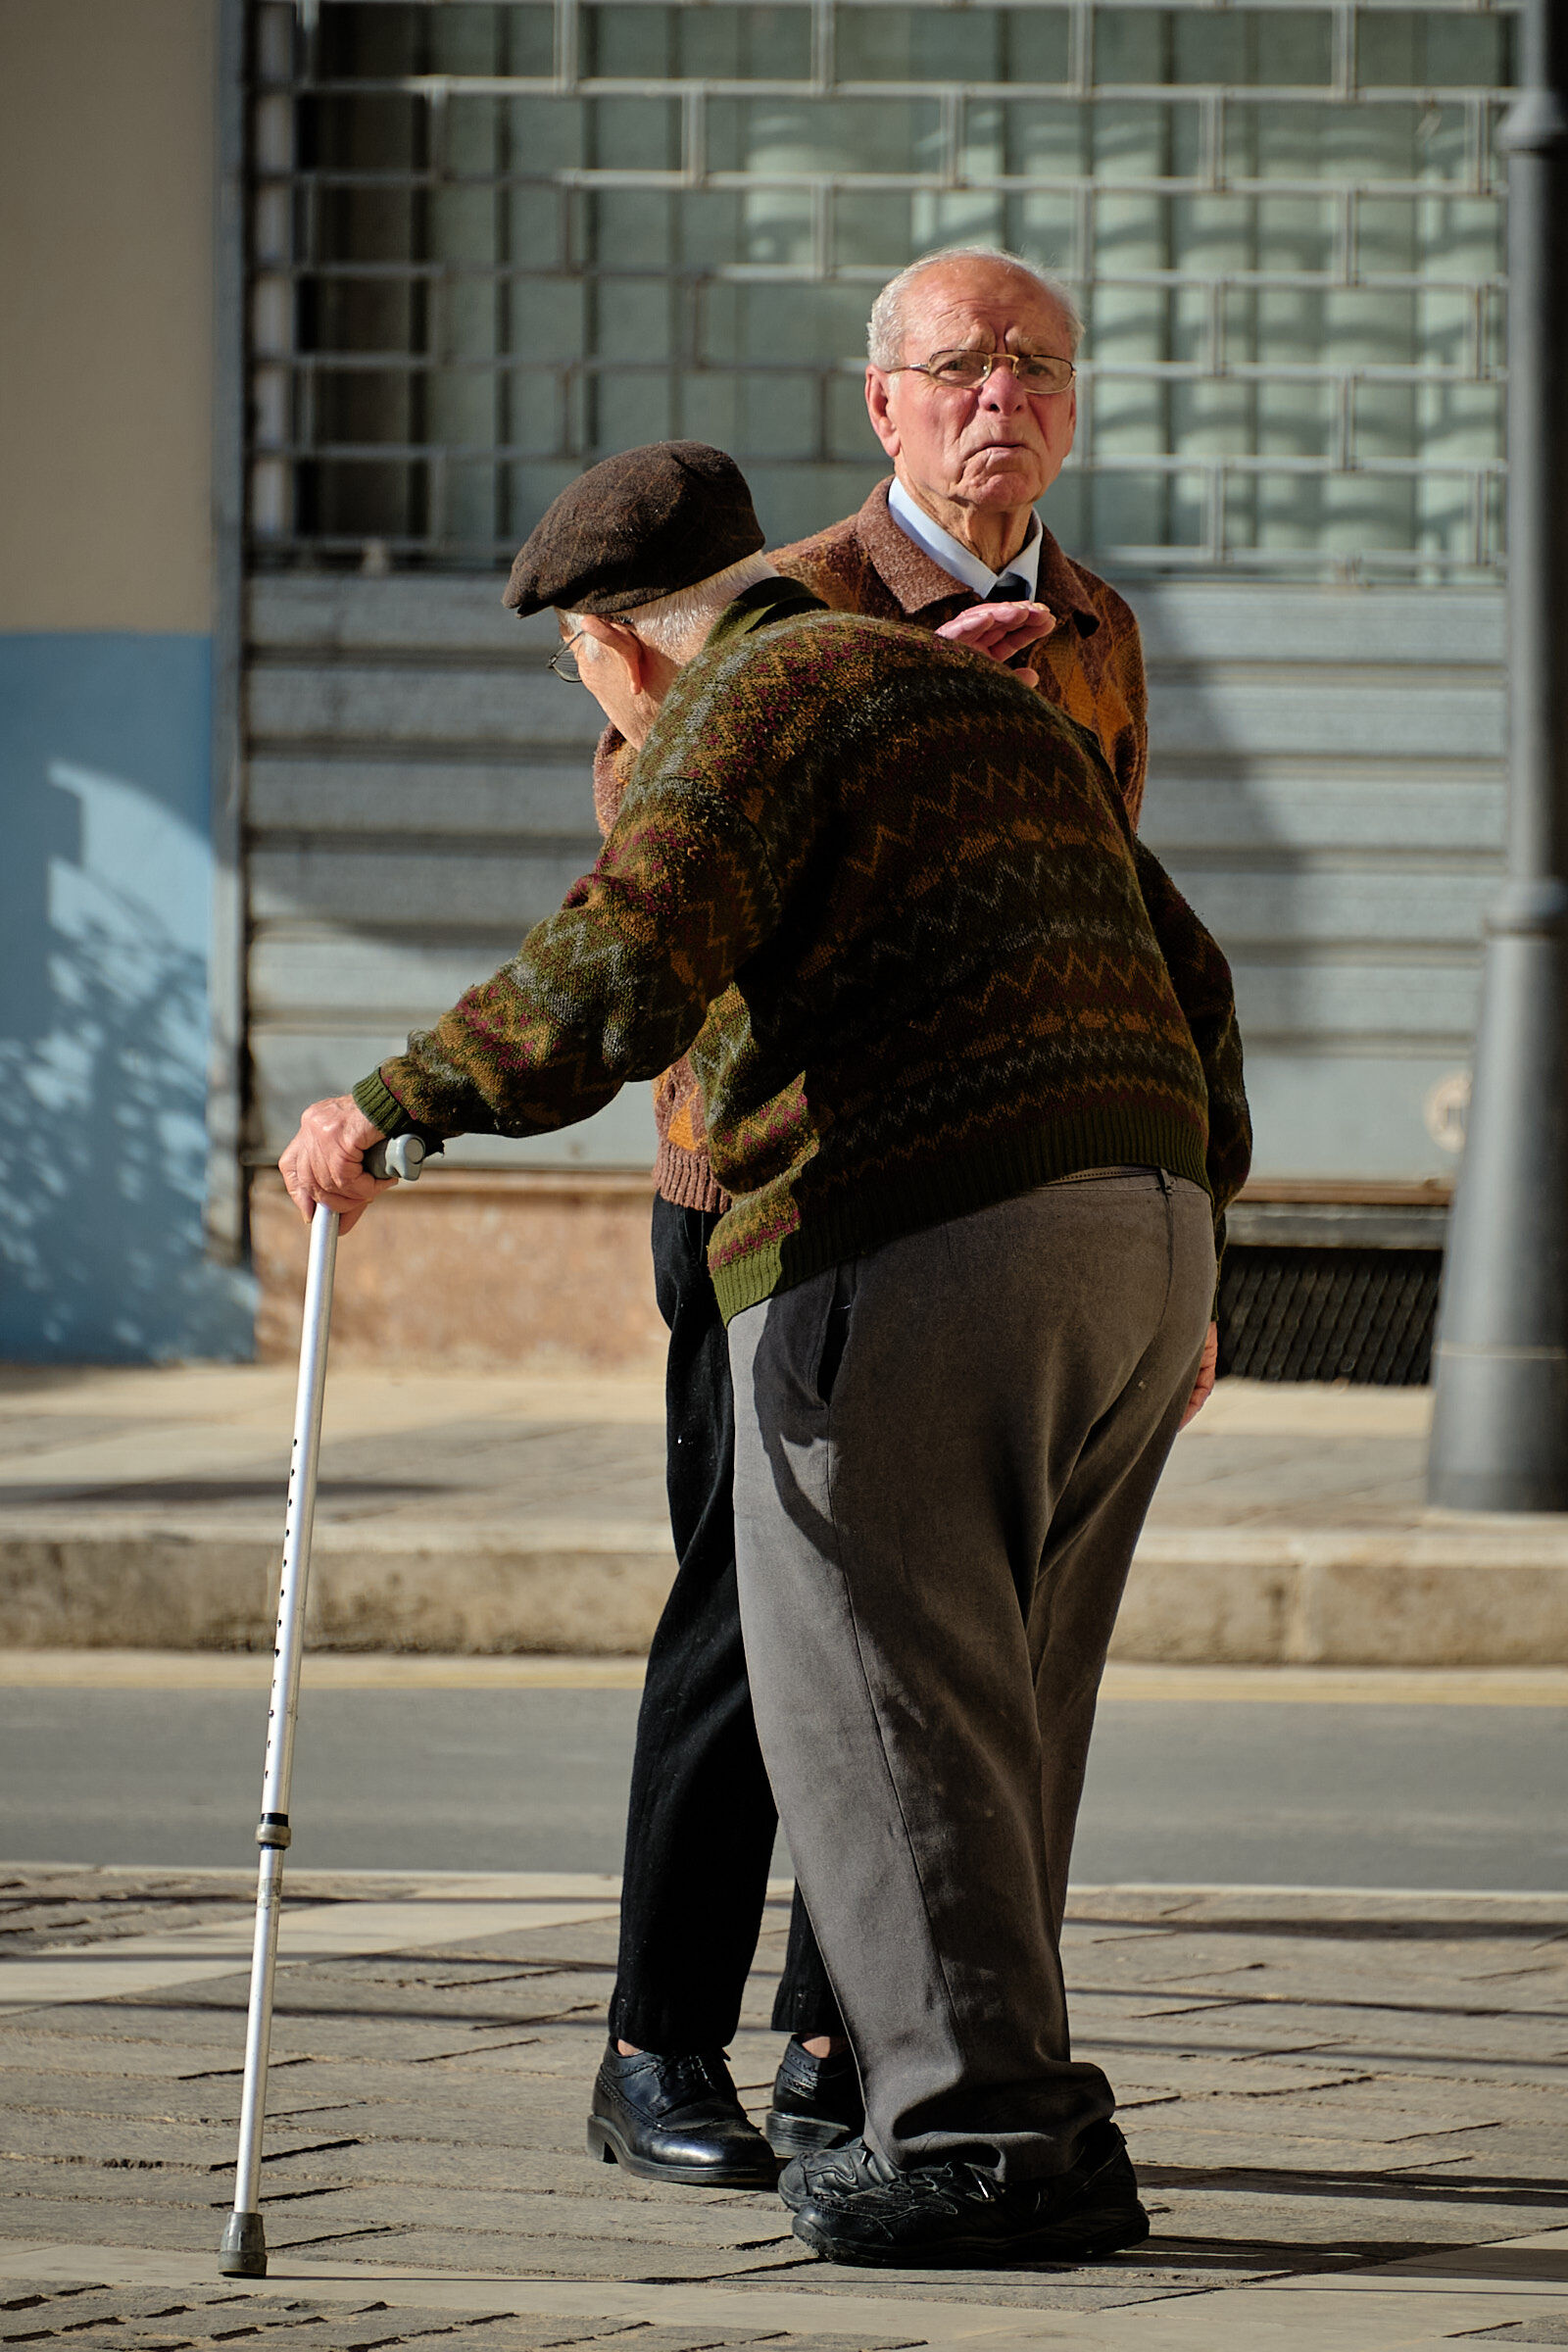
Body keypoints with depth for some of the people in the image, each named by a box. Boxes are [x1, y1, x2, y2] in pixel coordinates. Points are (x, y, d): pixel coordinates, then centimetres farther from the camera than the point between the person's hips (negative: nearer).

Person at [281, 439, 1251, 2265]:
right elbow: (1184, 979, 27)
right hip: (1136, 1226, 9)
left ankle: (984, 2134, -5)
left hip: (912, 1255, -9)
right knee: (984, 1710, 14)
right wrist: (1189, 1241, 33)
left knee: (880, 1711, -3)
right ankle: (1009, 2121, 16)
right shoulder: (983, 701, 25)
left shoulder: (754, 702, -2)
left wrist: (391, 1107, -12)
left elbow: (625, 966, -18)